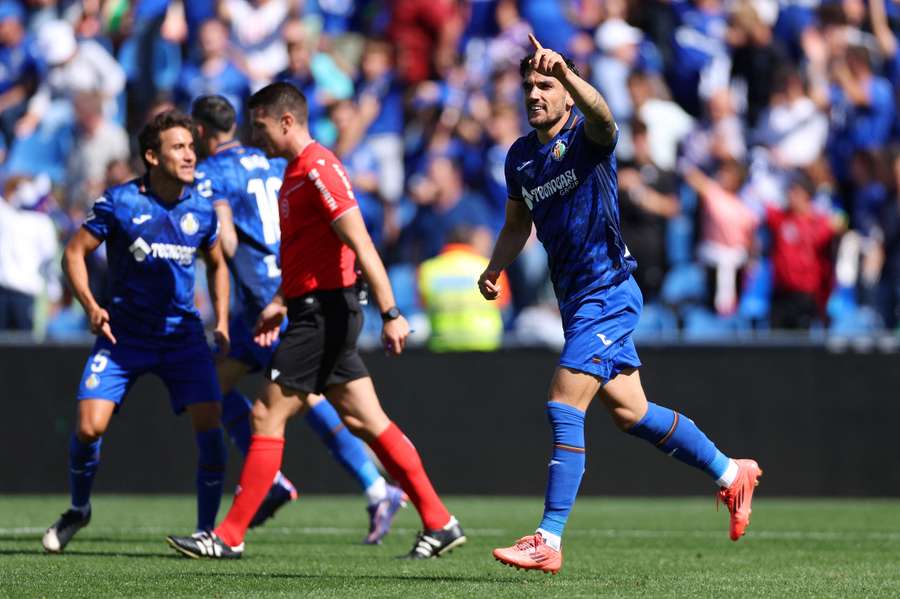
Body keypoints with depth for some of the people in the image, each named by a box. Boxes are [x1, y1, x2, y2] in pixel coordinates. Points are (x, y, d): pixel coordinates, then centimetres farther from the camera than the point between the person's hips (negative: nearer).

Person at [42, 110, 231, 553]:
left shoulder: (201, 210, 0)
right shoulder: (120, 202, -10)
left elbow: (217, 264, 17)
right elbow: (74, 253, -2)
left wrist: (221, 320, 6)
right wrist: (91, 307, -16)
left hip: (182, 332, 2)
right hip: (124, 333, -2)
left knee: (209, 424, -15)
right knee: (89, 426, -12)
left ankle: (207, 529, -1)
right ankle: (78, 509, 18)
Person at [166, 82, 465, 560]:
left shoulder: (318, 169, -15)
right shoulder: (296, 171, 17)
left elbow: (360, 245, -21)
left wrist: (390, 314, -25)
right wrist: (281, 304, 20)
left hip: (324, 313, -10)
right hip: (315, 311, 10)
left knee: (267, 416, -7)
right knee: (365, 421, 9)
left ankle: (229, 537, -4)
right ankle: (439, 523, 9)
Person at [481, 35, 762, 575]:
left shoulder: (588, 137, -12)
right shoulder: (520, 156, 10)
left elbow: (601, 114, -37)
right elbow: (518, 224, 24)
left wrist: (566, 73, -56)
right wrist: (494, 269, 5)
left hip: (608, 292, -9)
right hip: (576, 298, 9)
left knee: (564, 409, -15)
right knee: (630, 412, 14)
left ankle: (549, 540, -13)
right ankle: (731, 473, 31)